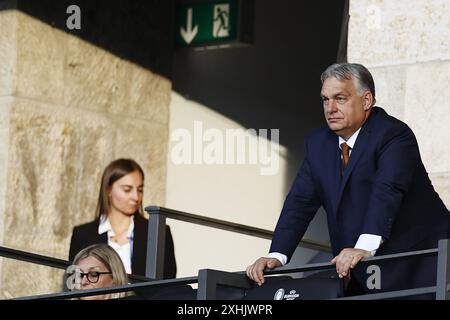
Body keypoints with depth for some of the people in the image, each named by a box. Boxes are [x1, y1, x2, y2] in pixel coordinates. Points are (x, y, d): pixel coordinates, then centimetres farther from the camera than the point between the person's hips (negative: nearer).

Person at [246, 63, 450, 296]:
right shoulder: (318, 143, 9)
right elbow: (301, 201, 3)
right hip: (363, 275, 6)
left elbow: (388, 191, -29)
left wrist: (365, 247, -44)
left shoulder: (393, 135, -14)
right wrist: (276, 257, -12)